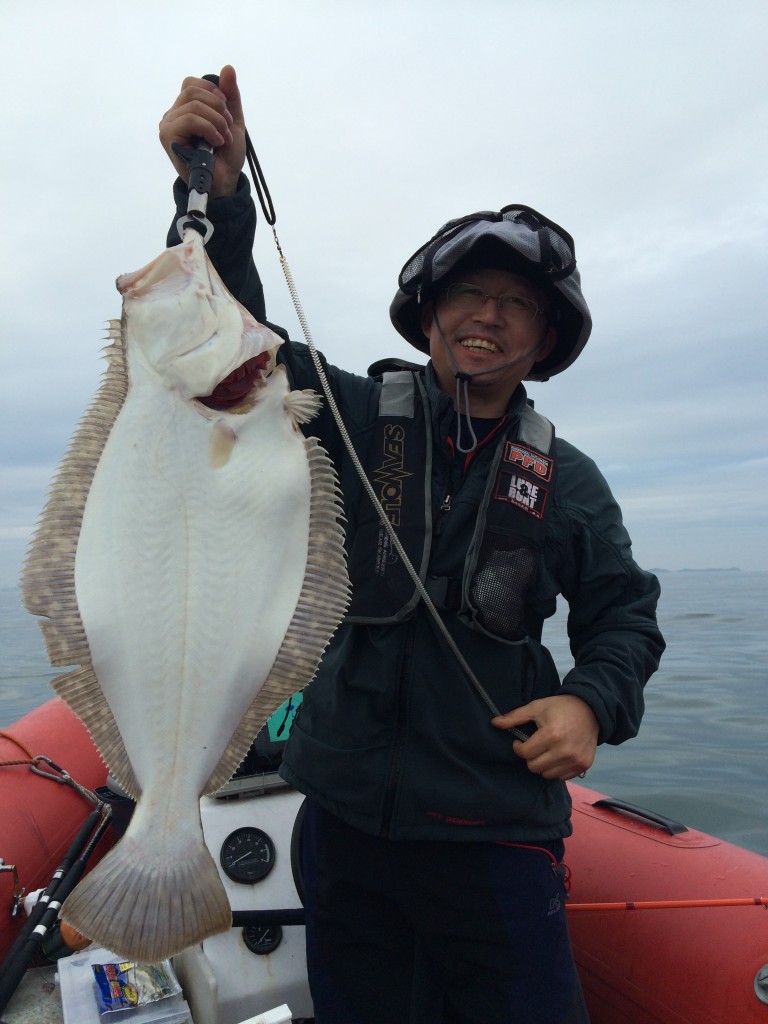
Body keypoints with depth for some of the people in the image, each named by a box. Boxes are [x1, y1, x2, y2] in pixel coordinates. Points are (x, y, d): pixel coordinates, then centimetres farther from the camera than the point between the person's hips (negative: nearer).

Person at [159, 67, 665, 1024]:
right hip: (345, 811, 0)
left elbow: (624, 613, 9)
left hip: (495, 828, 1)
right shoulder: (352, 416, -1)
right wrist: (218, 194, -26)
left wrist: (591, 701, -10)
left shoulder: (567, 479, 3)